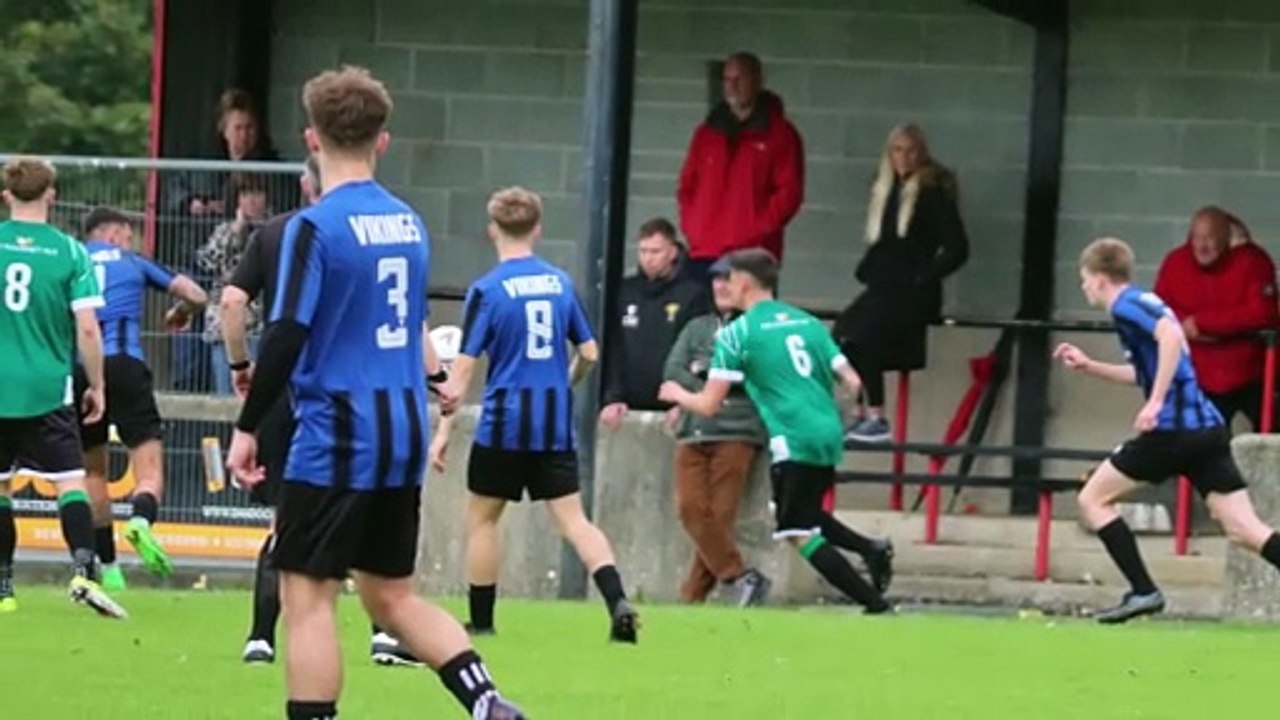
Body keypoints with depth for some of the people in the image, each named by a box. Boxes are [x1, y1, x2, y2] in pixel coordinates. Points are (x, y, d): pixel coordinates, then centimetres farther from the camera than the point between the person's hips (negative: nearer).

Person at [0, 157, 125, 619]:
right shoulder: (70, 251, -4)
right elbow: (87, 328, -6)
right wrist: (96, 386, 5)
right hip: (48, 389, -2)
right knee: (70, 481, -2)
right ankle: (83, 569, -20)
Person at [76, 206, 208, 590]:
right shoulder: (133, 262, 17)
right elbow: (196, 296, 17)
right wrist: (180, 313, 39)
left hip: (76, 369, 2)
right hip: (123, 364, -2)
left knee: (92, 470, 17)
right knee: (150, 467, -2)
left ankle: (107, 567, 16)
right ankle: (142, 520, -35)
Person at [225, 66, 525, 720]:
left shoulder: (316, 227, -11)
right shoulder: (409, 224, 10)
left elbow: (287, 337, -16)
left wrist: (247, 428, -10)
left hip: (335, 438, -7)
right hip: (405, 433, 7)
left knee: (307, 596, -2)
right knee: (391, 594, 15)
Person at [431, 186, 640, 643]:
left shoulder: (487, 290, -8)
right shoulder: (560, 283, 6)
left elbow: (464, 368, -10)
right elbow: (589, 353, 11)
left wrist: (444, 430, -7)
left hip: (504, 424, -4)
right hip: (555, 428, 4)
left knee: (482, 518, 12)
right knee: (573, 519, 1)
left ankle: (481, 620, 16)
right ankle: (618, 602, -18)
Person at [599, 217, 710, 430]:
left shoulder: (692, 295, 0)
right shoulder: (624, 292, 12)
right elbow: (612, 351, 10)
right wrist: (612, 398, -2)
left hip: (669, 411, -4)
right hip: (628, 409, 4)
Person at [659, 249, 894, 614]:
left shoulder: (736, 333, -2)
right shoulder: (808, 322, 14)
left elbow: (709, 406, -3)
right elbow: (852, 382, 12)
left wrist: (678, 395, 18)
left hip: (793, 442, -7)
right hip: (829, 434, 7)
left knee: (800, 535, -1)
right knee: (806, 517, 26)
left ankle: (875, 603, -8)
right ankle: (871, 549, 4)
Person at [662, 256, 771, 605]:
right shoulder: (697, 328, 21)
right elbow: (673, 370, 10)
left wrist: (707, 369, -5)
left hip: (737, 434, -4)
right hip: (693, 432, 5)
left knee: (719, 515, -11)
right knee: (691, 508, -13)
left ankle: (694, 596, -4)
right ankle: (740, 576, -9)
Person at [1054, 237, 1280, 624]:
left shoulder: (1126, 304, -6)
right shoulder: (1142, 303, 22)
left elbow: (1171, 336, -25)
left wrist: (1156, 402, -26)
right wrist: (1089, 366, 35)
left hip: (1173, 429, -9)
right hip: (1207, 428, 9)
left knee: (1093, 500, 7)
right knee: (1245, 530, 2)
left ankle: (1144, 592, 1)